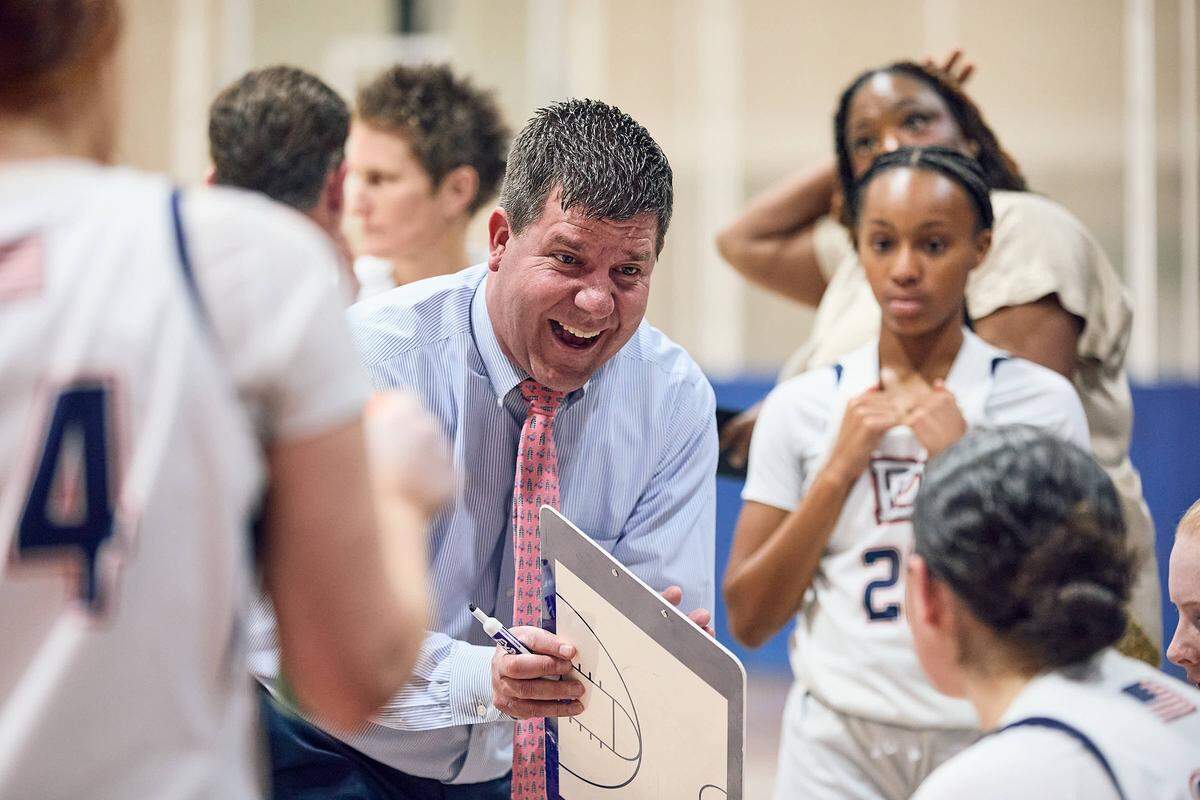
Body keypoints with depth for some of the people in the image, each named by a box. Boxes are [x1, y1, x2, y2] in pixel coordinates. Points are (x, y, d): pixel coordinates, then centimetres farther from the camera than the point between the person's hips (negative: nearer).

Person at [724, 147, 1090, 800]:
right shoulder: (801, 405, 4)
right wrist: (839, 470, -8)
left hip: (988, 743, -1)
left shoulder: (1043, 401, -1)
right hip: (838, 744, 1)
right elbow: (749, 620, 1)